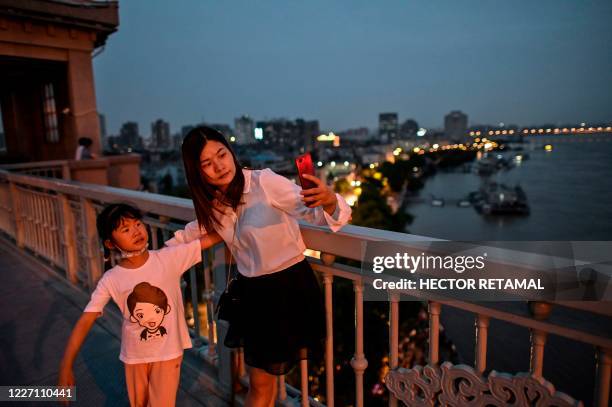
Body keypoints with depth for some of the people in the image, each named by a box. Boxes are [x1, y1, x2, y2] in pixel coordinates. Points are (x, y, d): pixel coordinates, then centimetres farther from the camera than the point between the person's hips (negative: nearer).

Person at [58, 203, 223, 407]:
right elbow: (84, 322, -13)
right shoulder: (111, 280, -15)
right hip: (135, 356, 2)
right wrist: (66, 367, -15)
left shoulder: (168, 258, -19)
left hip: (168, 352, -2)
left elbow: (212, 237, -22)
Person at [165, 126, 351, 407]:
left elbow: (316, 214, -26)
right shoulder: (213, 203, 1)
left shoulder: (265, 182, -20)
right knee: (261, 380, 18)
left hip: (290, 289, -5)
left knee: (261, 383, 12)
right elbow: (199, 229, 24)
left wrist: (329, 200, -48)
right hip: (252, 293, 5)